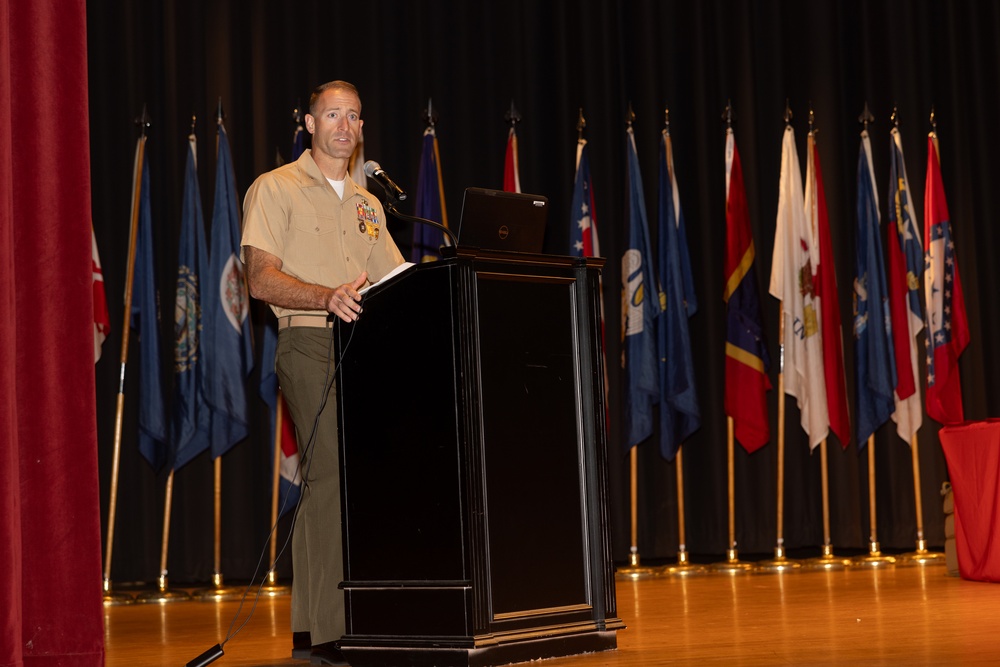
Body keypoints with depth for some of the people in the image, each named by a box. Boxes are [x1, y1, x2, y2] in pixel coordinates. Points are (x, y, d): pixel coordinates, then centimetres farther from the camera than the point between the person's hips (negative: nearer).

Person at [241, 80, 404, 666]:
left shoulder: (367, 204, 24)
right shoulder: (276, 189, 4)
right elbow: (262, 279, -7)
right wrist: (328, 297, -23)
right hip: (310, 345, -6)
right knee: (331, 473, -15)